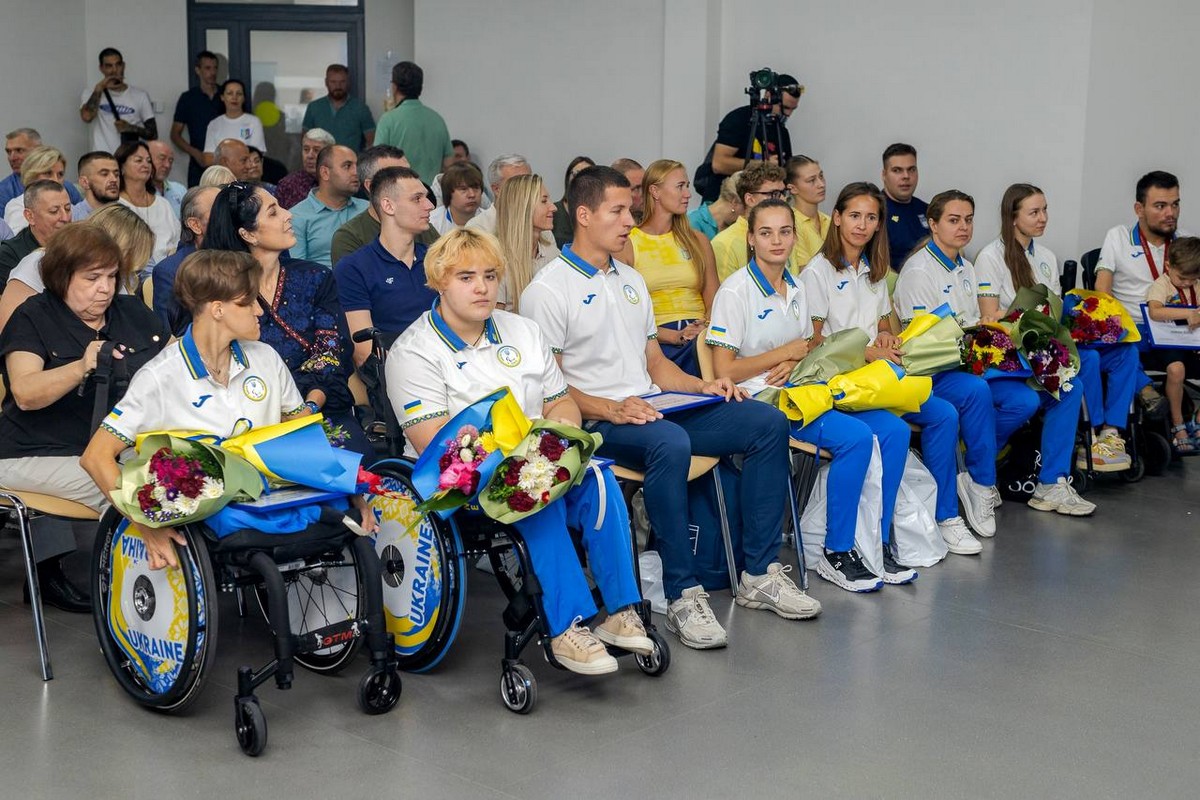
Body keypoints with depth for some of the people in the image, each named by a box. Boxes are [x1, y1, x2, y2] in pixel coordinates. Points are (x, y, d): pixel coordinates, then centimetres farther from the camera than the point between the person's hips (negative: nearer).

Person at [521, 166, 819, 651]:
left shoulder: (631, 280, 23)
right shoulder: (548, 290, -4)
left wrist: (701, 386, 5)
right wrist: (612, 409, -23)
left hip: (652, 408, 8)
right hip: (597, 424, -8)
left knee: (768, 422, -7)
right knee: (669, 443, -39)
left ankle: (759, 573, -6)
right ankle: (682, 596, -31)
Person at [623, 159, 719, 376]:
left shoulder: (698, 242, 21)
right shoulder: (627, 245, 7)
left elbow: (714, 303, 16)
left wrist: (706, 326, -8)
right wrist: (675, 336, -13)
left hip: (701, 335, 3)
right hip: (656, 341, -3)